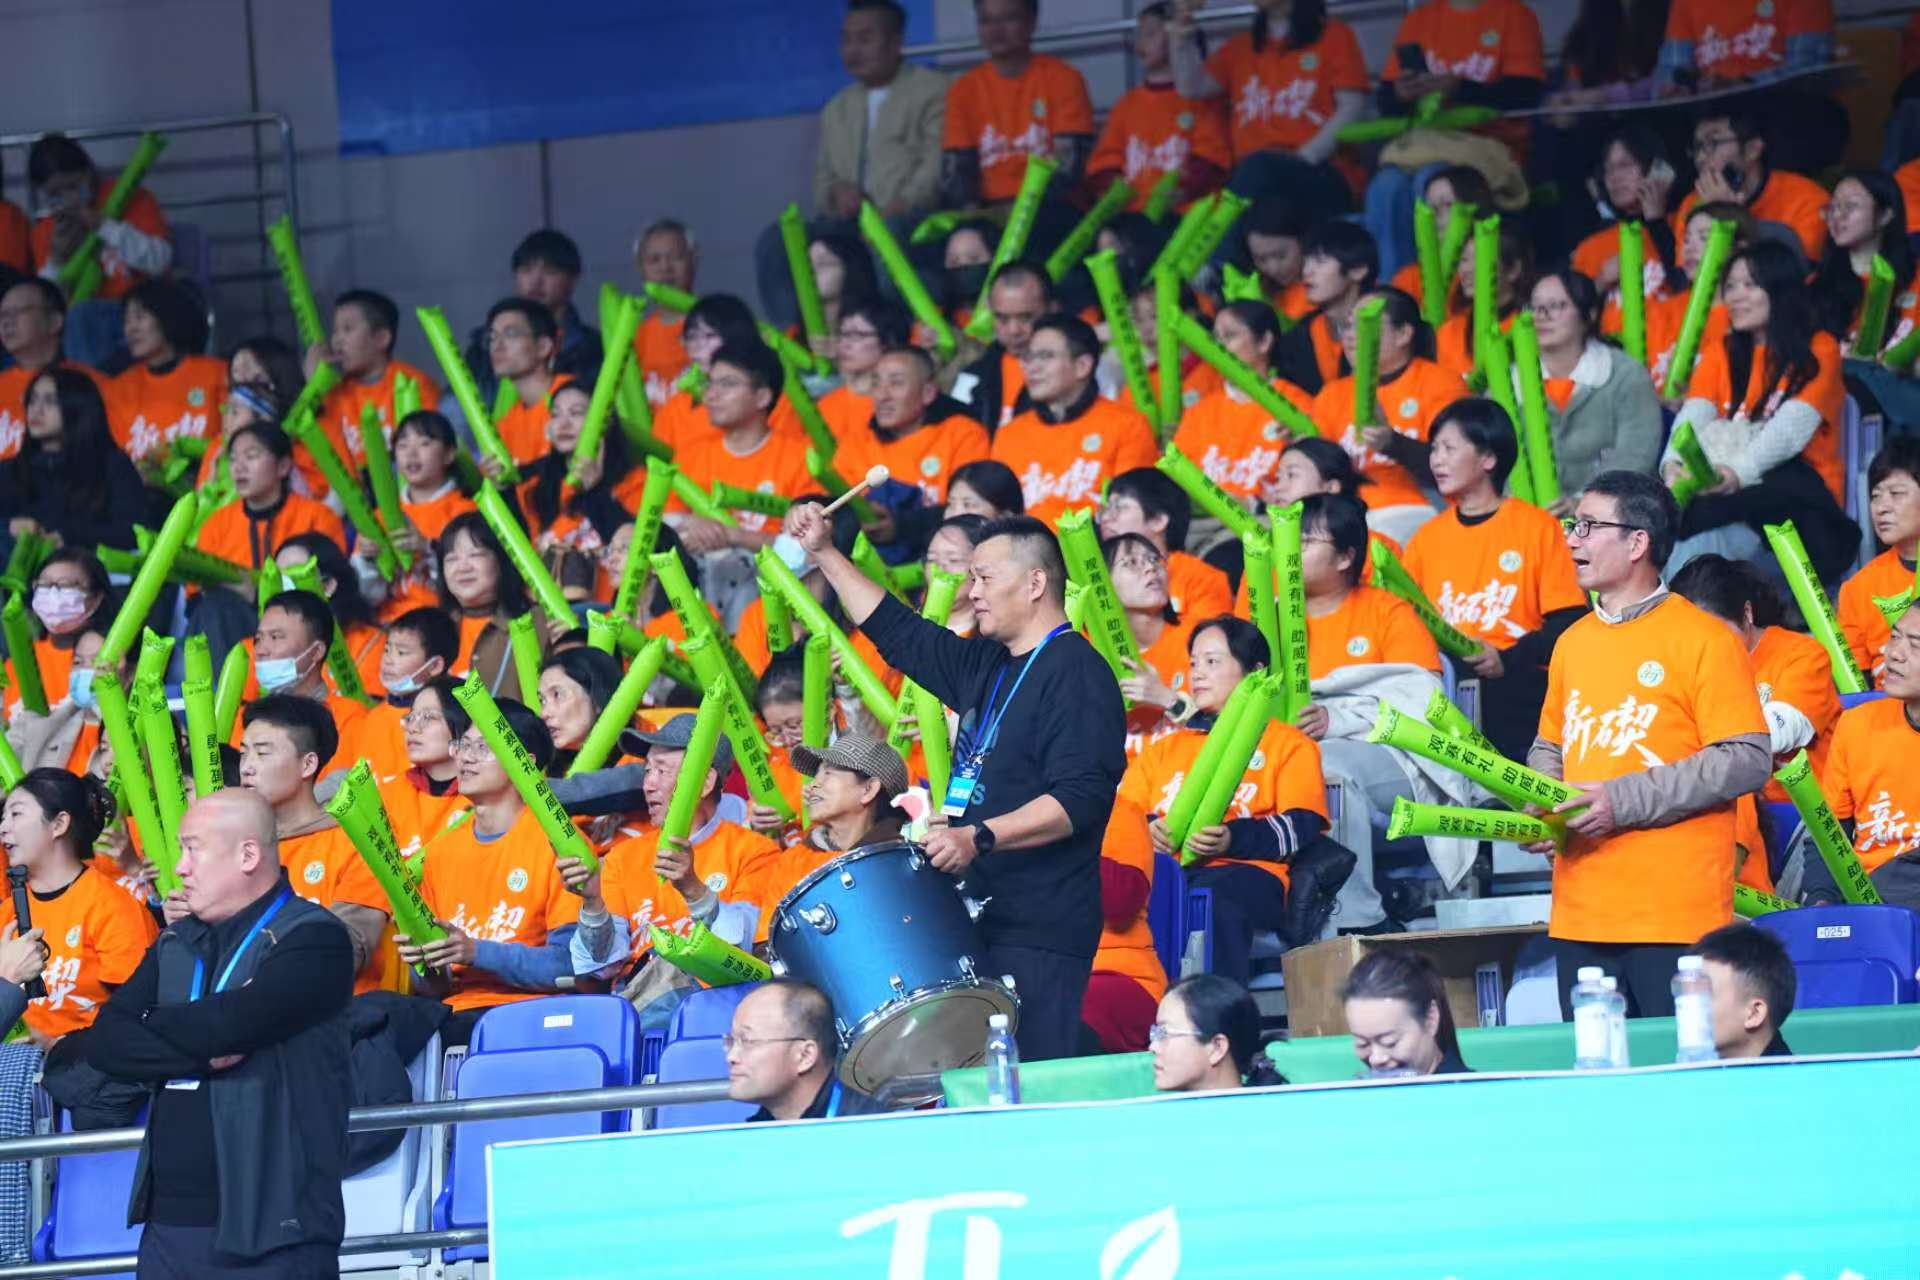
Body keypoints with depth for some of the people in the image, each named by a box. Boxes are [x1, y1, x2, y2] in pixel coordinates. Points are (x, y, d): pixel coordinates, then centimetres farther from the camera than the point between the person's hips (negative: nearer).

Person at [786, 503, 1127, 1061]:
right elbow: (899, 633, 31)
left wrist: (980, 837, -30)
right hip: (981, 919, 9)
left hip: (1041, 932, -9)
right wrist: (825, 554, 26)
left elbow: (1080, 799, -21)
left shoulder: (1078, 675, -11)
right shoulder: (987, 665, 18)